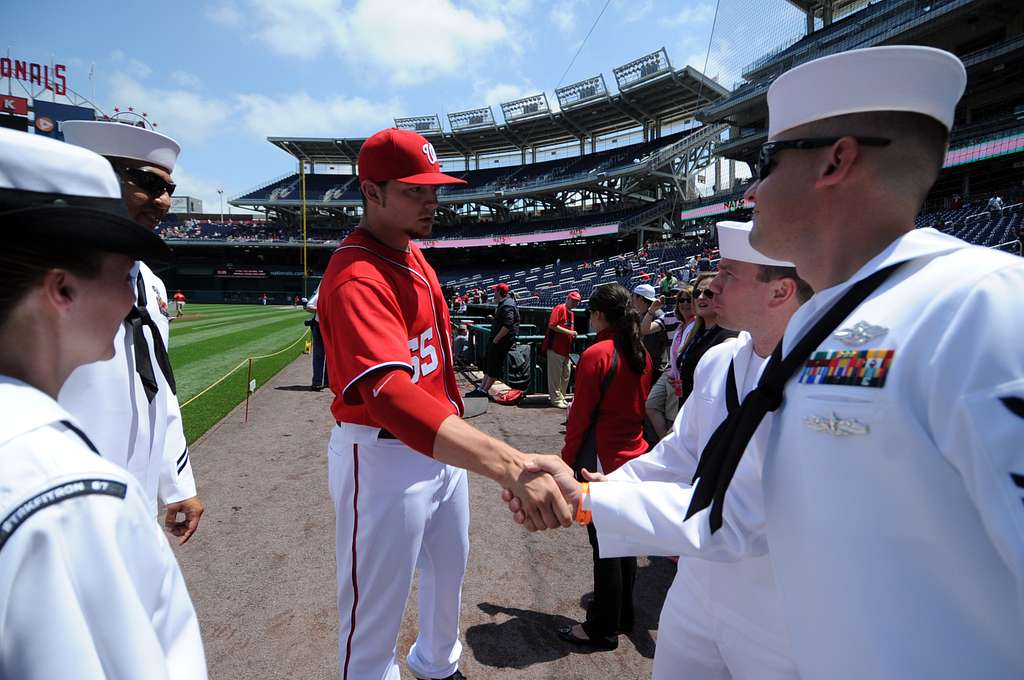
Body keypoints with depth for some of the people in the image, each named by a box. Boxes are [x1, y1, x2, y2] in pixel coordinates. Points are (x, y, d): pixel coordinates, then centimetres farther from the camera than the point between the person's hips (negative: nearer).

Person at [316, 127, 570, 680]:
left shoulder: (413, 255, 4)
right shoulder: (357, 278, -28)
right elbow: (390, 394, -45)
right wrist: (513, 466, -56)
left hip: (442, 443, 10)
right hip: (384, 457, -10)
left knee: (449, 568, 28)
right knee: (376, 607, 9)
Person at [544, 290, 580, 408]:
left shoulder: (571, 313, 18)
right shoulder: (559, 308, -8)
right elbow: (552, 325, -19)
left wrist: (573, 335, 7)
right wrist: (569, 332, -19)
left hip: (566, 349, 9)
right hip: (555, 348, -9)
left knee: (566, 376, 14)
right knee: (555, 375, -2)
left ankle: (561, 397, 24)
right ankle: (556, 399, 5)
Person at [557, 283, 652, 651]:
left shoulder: (596, 355, -18)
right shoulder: (641, 354, 4)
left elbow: (580, 417, -16)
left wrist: (566, 461, -5)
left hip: (601, 461, -8)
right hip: (634, 457, 8)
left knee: (604, 545, 4)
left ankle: (602, 628, 19)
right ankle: (622, 614, 35)